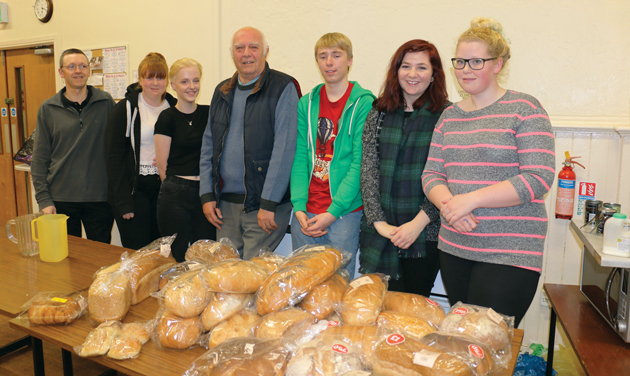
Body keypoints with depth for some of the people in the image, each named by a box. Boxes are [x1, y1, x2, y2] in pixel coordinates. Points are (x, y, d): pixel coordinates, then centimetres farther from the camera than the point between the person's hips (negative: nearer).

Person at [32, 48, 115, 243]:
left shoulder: (106, 102, 1)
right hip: (61, 199, 1)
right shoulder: (48, 109, 3)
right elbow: (39, 159, 4)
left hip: (100, 197, 0)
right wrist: (44, 199, -2)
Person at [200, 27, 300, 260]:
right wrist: (207, 195, 8)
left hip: (264, 205, -5)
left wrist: (268, 203, -16)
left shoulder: (283, 88, -6)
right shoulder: (222, 92, 14)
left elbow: (284, 149, -13)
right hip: (224, 204, 6)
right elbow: (208, 146, 16)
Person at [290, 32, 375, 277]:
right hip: (305, 213, 4)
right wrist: (299, 207, -7)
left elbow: (360, 163, -9)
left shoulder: (364, 103, -4)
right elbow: (299, 158, 4)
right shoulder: (306, 104, 9)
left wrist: (333, 212, -14)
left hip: (344, 213, -3)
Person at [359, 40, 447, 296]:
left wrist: (419, 222, -14)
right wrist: (378, 222, -7)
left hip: (425, 235, -2)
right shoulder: (378, 114, 7)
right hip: (378, 233, 2)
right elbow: (368, 170, 2)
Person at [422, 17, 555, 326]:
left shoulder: (524, 109, -5)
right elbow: (431, 174, 9)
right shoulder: (450, 115, 12)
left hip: (510, 254, -5)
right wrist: (447, 203, -13)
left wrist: (471, 199, -19)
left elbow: (539, 178, -13)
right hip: (454, 247, 6)